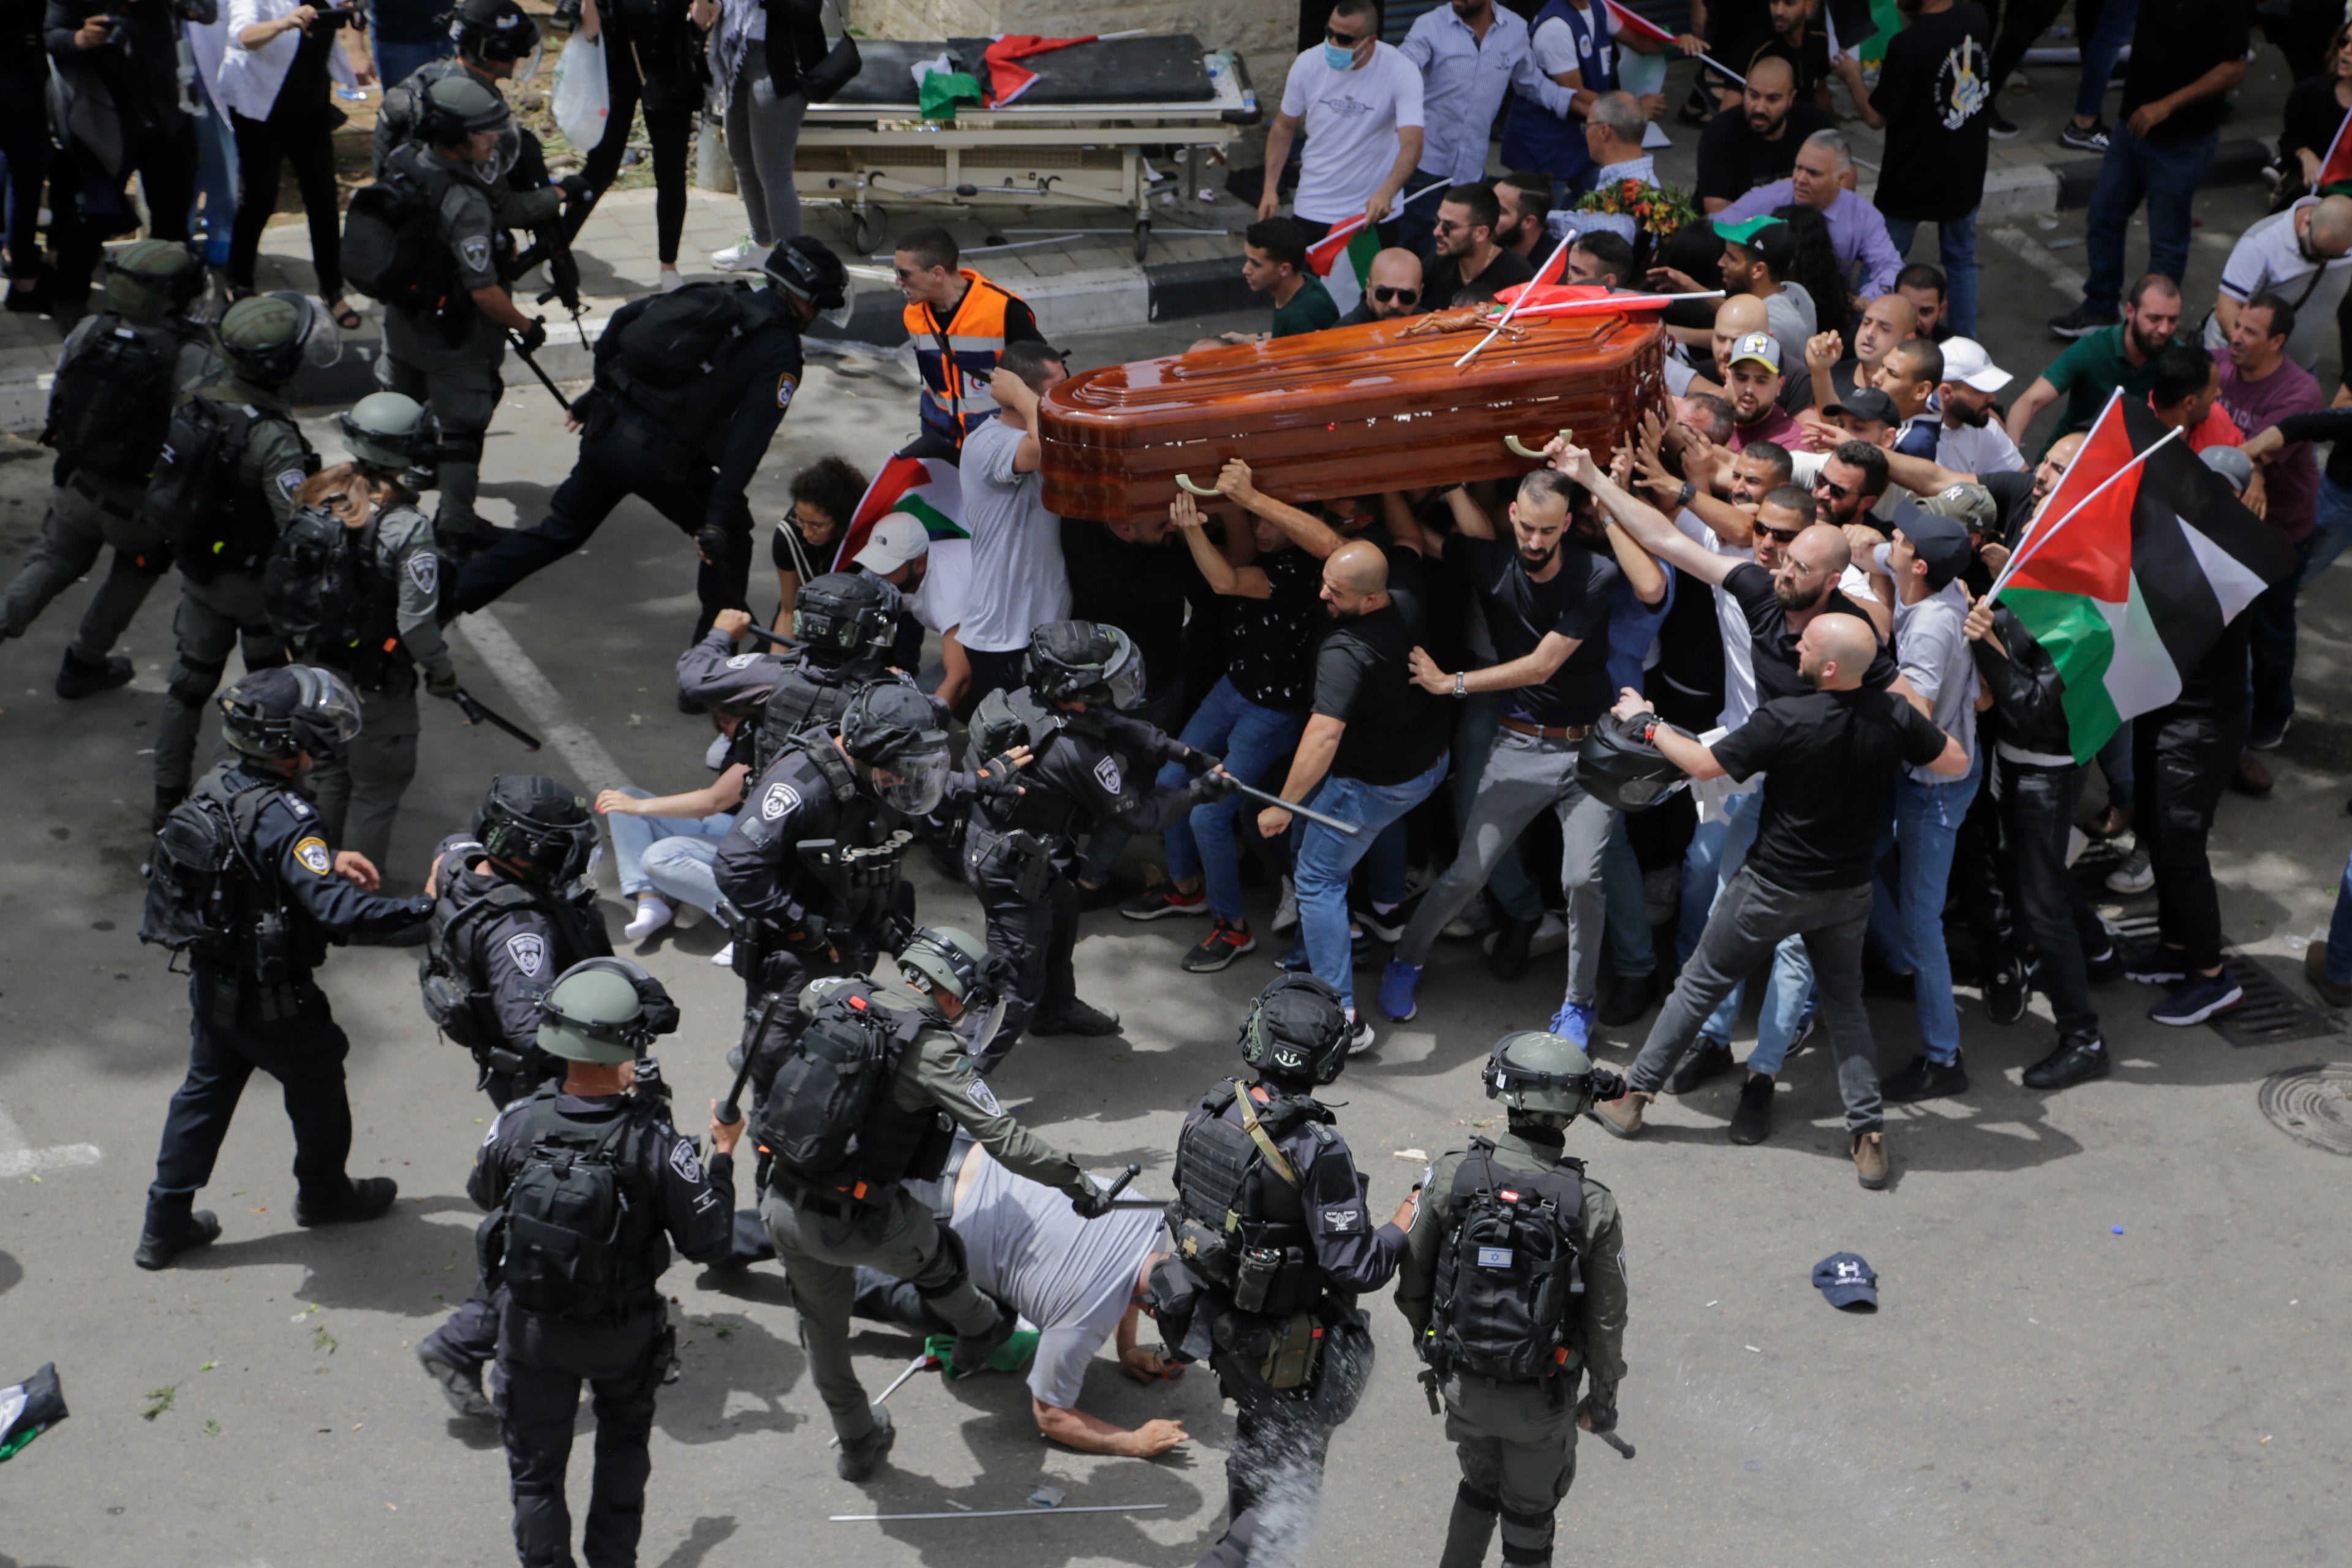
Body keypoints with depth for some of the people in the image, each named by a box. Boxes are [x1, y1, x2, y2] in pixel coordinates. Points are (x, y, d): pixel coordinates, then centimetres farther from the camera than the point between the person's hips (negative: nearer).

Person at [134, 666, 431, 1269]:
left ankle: (165, 1224, 27)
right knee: (316, 1084, 19)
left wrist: (328, 858, 10)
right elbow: (335, 909, -39)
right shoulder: (284, 817, -31)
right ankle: (322, 1192, 43)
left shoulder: (216, 787, -4)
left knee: (206, 1090, 21)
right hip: (272, 999, -7)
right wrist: (425, 907, -36)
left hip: (211, 982, 7)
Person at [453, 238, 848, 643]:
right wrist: (718, 521, -16)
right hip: (661, 461, -6)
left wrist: (598, 394, 25)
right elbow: (748, 440, -15)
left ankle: (450, 594, 23)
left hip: (605, 431, 6)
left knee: (557, 533, 22)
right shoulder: (779, 354, -6)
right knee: (731, 537, 19)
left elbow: (624, 318, 15)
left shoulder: (713, 295, 13)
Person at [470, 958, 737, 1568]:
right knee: (624, 1438, 30)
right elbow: (709, 1242, -19)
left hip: (532, 1328, 1)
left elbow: (482, 1192, 0)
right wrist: (723, 1154, -5)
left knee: (535, 1466, 21)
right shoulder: (654, 1145, -31)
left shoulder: (517, 1126, -24)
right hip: (623, 1335, 0)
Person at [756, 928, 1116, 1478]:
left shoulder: (843, 997, 1)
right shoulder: (933, 1051, -17)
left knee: (822, 1327, 24)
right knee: (939, 1259, 27)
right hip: (854, 1224, -6)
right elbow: (1005, 1140, -19)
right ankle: (980, 1332, 55)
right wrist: (1078, 1184, -7)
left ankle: (857, 1443, 43)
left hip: (782, 1203, 6)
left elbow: (808, 994, 29)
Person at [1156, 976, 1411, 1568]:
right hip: (1280, 1349, -7)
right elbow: (1355, 1268, -26)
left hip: (1210, 1316, 7)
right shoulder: (1319, 1150, -29)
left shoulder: (1208, 1112, -9)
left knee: (1256, 1435, 32)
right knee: (1290, 1480, 10)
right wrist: (1407, 1223, -11)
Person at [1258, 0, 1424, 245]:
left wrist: (1386, 192, -44)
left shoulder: (1401, 73, -17)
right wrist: (1270, 189, -1)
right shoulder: (1307, 64, -8)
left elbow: (1411, 144, -26)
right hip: (1313, 210, 2)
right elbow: (1284, 127, 6)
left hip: (1374, 213, -2)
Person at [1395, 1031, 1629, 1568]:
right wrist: (1602, 1399, 7)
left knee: (1480, 1484, 28)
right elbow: (1606, 1321, -10)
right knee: (1530, 1509, 20)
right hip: (1541, 1401, -2)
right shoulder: (1592, 1208, -20)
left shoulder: (1450, 1176, -17)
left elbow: (1412, 1284, -6)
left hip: (1464, 1383, 2)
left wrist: (1431, 1351, 14)